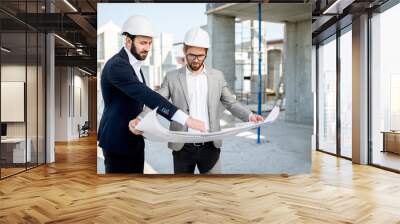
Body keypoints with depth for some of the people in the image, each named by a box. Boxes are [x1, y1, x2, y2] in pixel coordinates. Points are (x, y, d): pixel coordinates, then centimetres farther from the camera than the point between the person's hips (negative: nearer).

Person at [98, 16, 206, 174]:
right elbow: (146, 96, -35)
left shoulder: (133, 63, 8)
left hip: (134, 139, 9)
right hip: (118, 141, -9)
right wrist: (186, 120, -41)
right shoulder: (117, 65, -23)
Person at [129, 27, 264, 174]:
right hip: (182, 147, 0)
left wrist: (249, 115, -13)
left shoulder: (217, 76, 5)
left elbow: (231, 103, 6)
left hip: (211, 146, 1)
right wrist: (139, 119, -24)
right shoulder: (172, 77, 1)